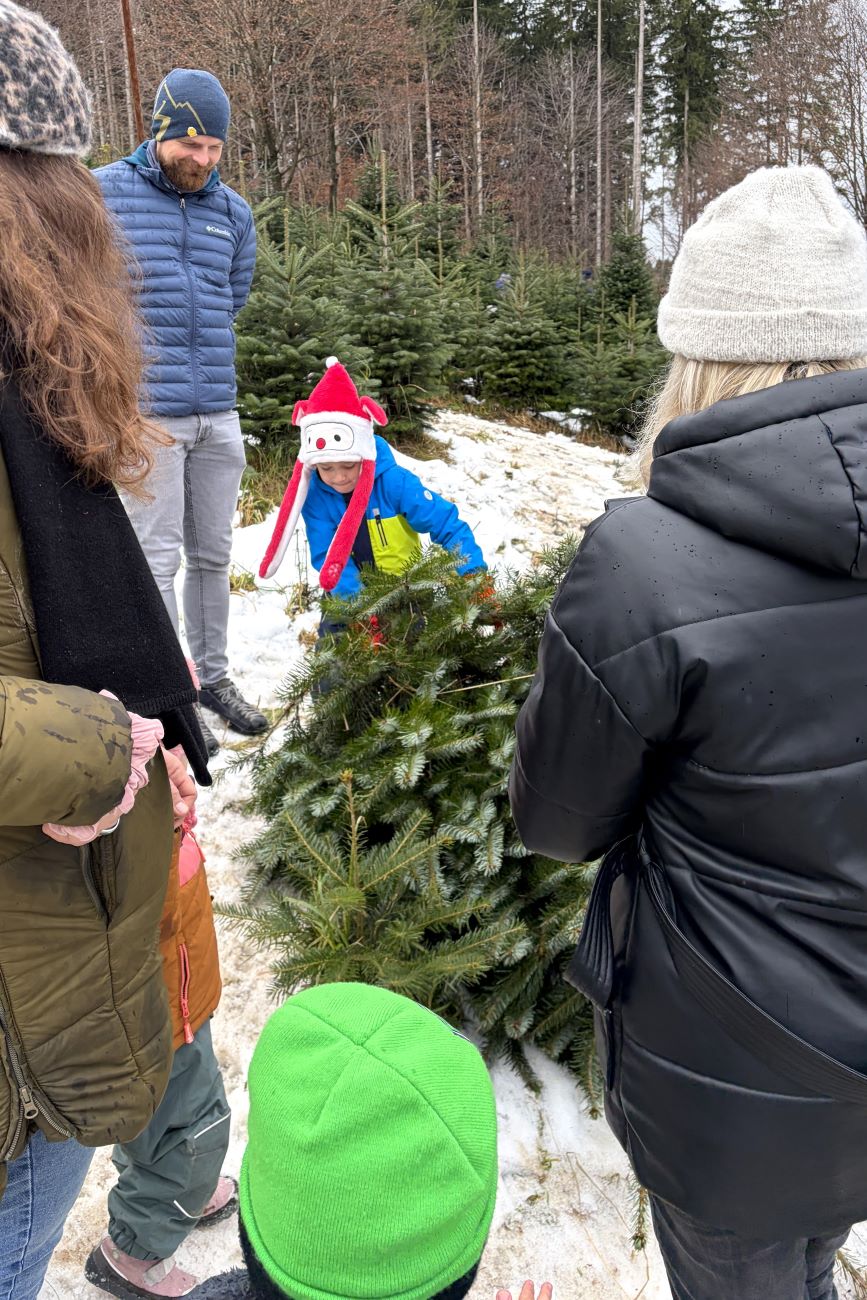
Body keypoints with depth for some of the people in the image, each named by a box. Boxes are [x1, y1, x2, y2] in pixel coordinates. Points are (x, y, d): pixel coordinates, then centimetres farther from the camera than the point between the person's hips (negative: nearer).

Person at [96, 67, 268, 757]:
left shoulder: (234, 211, 13)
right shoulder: (103, 193, -1)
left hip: (218, 415, 5)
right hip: (147, 414, -5)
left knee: (213, 554, 11)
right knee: (158, 560, -3)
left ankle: (214, 675, 24)